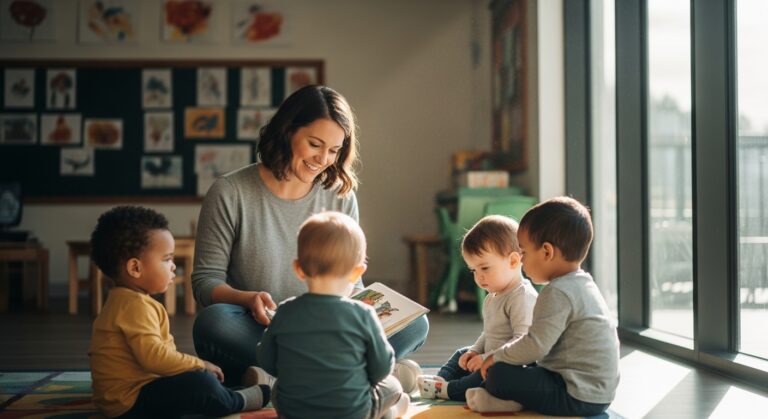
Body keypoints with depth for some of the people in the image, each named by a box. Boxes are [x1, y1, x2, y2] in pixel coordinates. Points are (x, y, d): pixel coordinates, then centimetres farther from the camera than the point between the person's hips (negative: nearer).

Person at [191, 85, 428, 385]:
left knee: (414, 323, -17)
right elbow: (205, 281, -5)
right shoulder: (230, 193, -4)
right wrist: (248, 299, -26)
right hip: (255, 334, -3)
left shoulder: (341, 197, 7)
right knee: (213, 322, -36)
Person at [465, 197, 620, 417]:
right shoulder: (584, 284, 13)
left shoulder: (557, 293, -19)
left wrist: (497, 356, -6)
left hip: (577, 397, -10)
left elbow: (535, 346, -23)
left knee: (498, 374, -14)